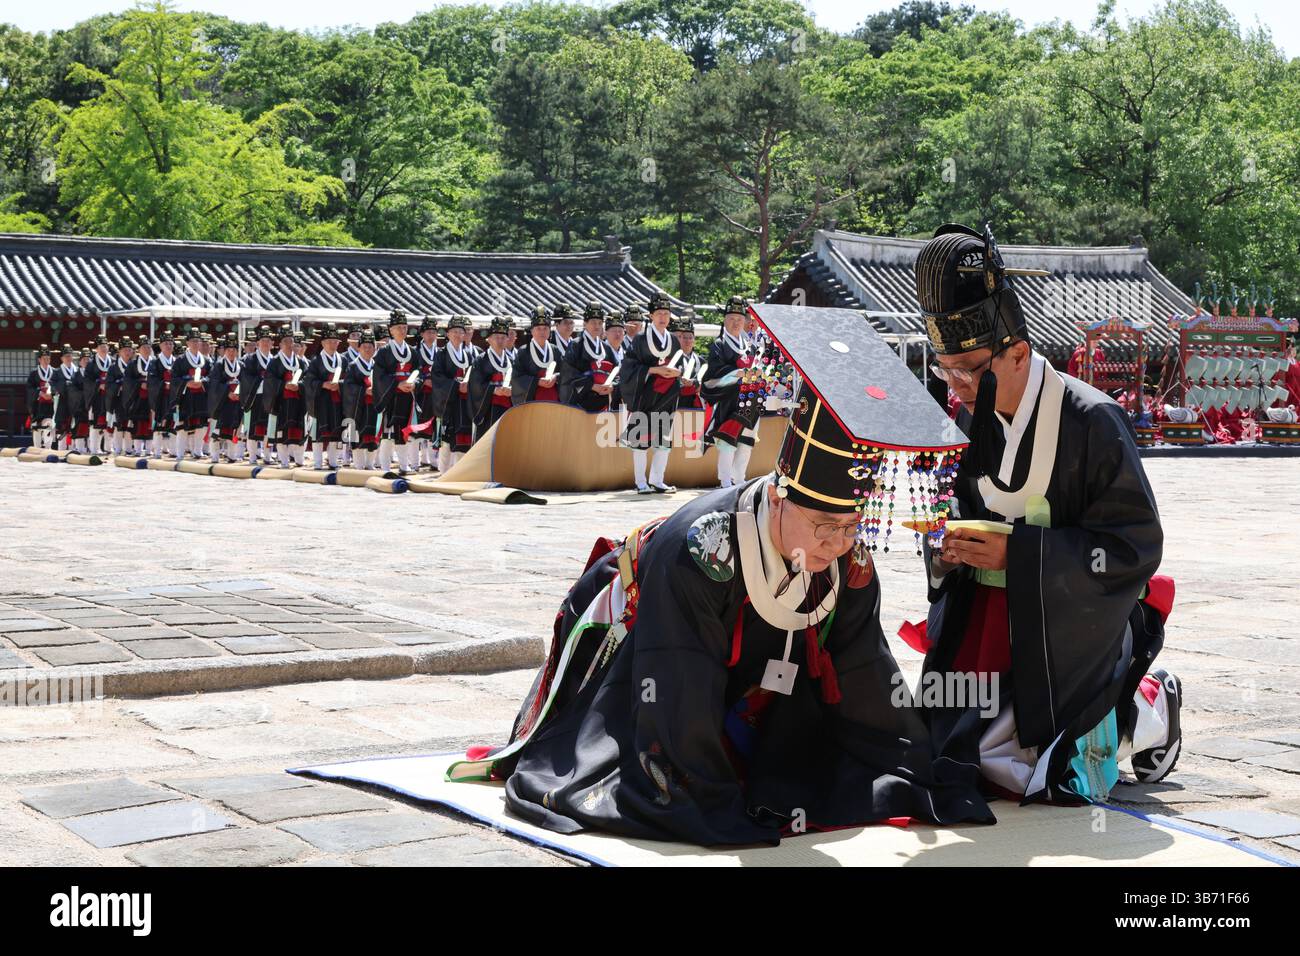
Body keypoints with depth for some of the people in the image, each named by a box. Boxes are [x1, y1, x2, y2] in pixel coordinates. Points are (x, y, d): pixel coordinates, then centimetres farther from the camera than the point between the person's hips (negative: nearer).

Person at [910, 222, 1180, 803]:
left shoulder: (1091, 421, -18)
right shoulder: (969, 423, 0)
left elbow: (1134, 548, -18)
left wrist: (1017, 552, -24)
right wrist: (946, 551, -10)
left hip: (1071, 620, -6)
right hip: (985, 613, 6)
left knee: (1054, 779, -9)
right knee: (949, 750, 3)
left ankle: (1148, 709, 20)